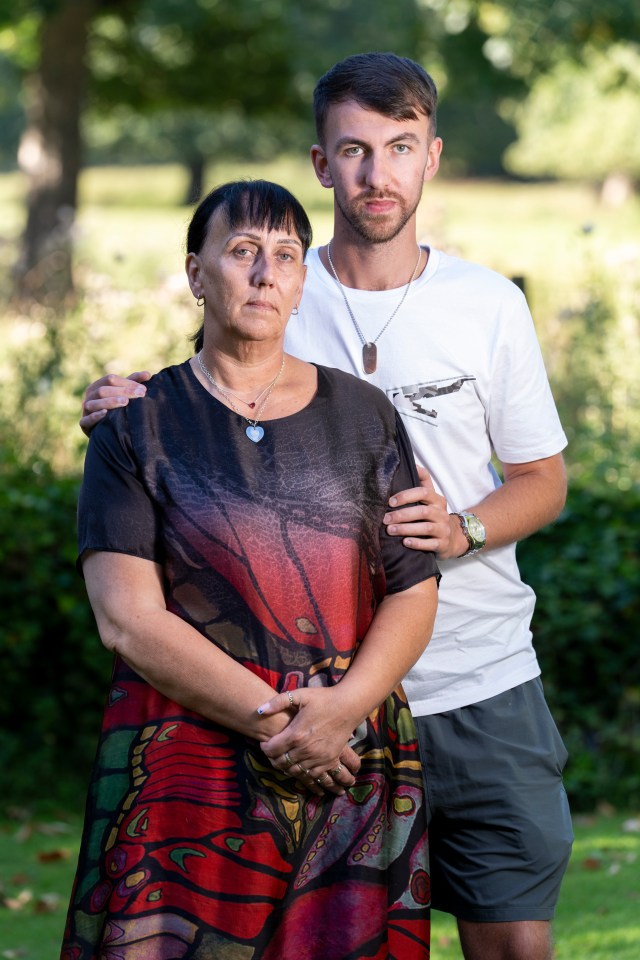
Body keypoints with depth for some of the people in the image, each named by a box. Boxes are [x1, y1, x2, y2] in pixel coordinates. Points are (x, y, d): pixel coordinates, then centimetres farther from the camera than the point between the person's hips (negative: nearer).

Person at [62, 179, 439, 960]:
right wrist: (270, 718, -13)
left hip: (353, 756, 2)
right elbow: (128, 619, -6)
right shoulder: (139, 425, 3)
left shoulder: (364, 416, 12)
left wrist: (343, 706, -12)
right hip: (191, 753, -2)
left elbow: (414, 593, 6)